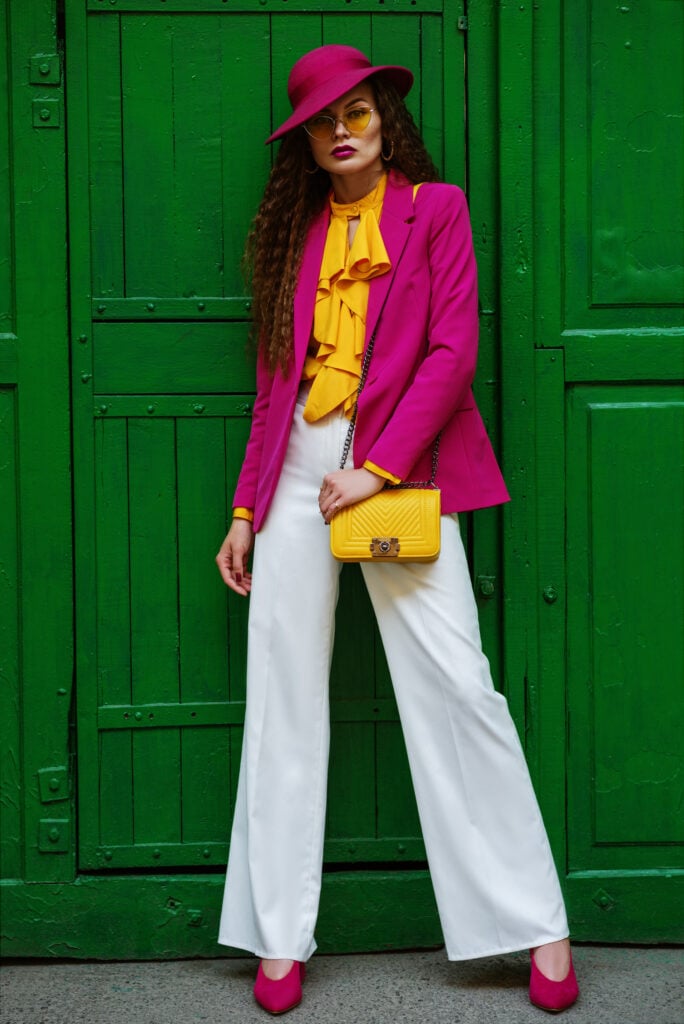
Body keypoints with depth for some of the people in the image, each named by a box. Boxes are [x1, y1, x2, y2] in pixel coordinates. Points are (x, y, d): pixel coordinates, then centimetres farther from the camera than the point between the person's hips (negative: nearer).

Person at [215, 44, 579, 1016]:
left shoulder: (435, 208, 4)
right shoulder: (296, 232, 16)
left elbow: (452, 352, -6)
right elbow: (274, 383, 15)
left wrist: (376, 470, -14)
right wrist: (246, 508, 11)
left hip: (398, 469, -4)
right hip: (298, 472, 4)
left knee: (456, 688, -6)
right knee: (285, 699, 3)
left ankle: (538, 923, 4)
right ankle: (282, 937, 12)